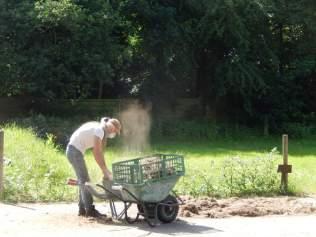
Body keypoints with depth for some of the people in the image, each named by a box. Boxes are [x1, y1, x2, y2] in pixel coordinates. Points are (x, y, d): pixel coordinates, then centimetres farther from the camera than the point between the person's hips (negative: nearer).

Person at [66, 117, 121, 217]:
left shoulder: (100, 130, 12)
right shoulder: (99, 130, -17)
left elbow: (99, 152, 12)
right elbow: (97, 153, -20)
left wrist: (105, 169, 8)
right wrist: (105, 170, -15)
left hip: (73, 150, 10)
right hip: (75, 151, -10)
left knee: (82, 180, 11)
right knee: (85, 180, -9)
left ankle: (82, 209, 13)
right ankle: (90, 210, -9)